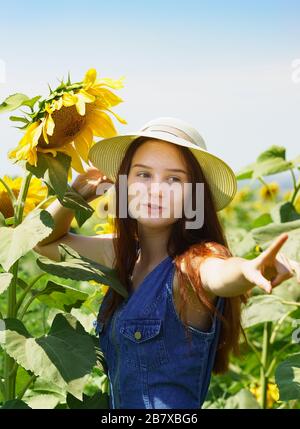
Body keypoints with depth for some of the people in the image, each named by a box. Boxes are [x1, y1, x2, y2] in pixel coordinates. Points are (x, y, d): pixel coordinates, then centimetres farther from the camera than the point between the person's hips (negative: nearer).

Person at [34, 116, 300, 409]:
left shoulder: (196, 260, -20)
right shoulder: (124, 253, -1)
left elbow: (220, 275, -43)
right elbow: (46, 241, 11)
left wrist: (250, 268, -64)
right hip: (118, 404, 6)